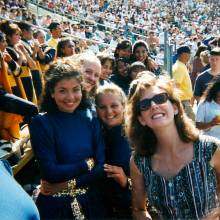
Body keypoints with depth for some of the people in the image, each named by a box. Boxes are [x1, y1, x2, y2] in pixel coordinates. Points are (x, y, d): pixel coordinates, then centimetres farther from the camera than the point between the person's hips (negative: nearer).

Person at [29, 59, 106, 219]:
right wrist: (87, 164, -11)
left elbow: (101, 167, -6)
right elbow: (50, 172, -19)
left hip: (90, 201, 4)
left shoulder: (91, 122, -1)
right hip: (55, 205, -3)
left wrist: (67, 184, -15)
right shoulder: (40, 123, -12)